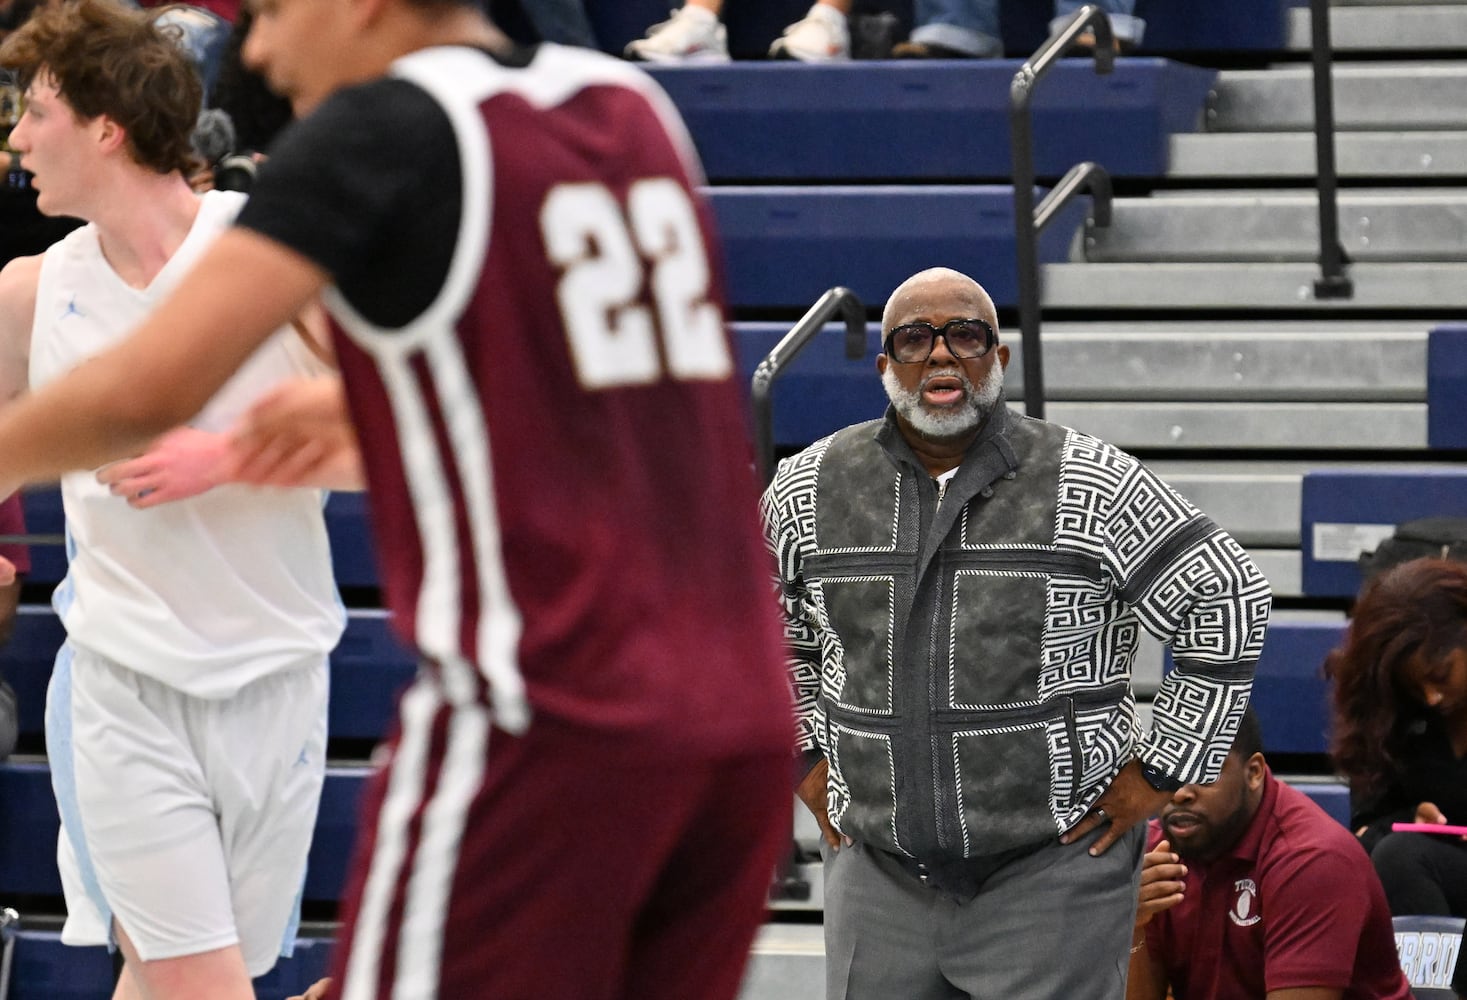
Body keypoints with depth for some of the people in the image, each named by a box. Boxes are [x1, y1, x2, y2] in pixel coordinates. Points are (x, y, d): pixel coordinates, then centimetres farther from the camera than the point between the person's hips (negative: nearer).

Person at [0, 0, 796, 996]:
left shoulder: (384, 128, -6)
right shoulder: (633, 105, 15)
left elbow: (146, 389, -13)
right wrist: (363, 410, 39)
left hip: (543, 717, -7)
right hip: (742, 713, 7)